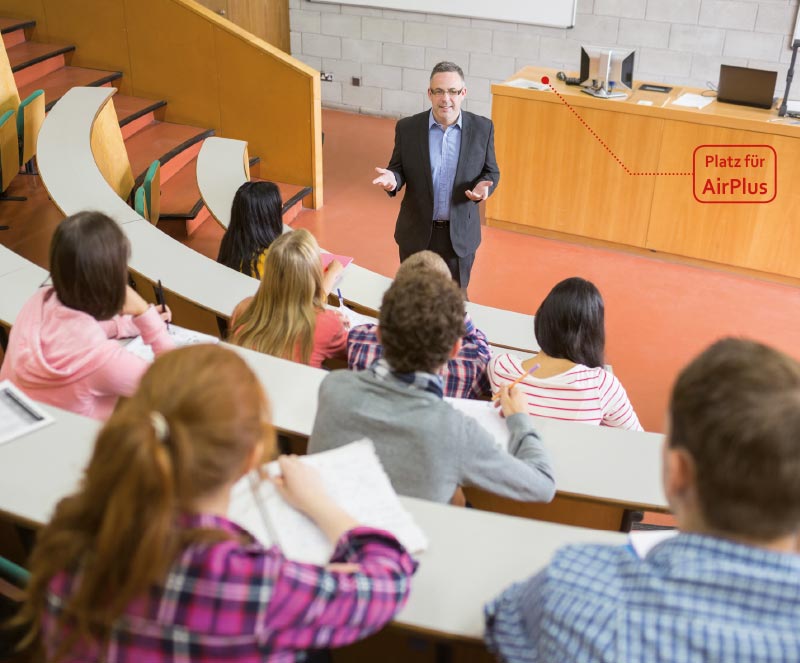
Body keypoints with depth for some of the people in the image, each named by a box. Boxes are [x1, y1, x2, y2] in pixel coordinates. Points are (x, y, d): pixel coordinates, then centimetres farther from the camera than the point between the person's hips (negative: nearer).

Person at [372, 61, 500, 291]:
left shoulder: (482, 128, -7)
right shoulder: (407, 128, -8)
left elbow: (491, 172, 2)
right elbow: (399, 169, 2)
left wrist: (483, 186, -20)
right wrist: (392, 179, -22)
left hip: (460, 235, 0)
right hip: (416, 232, 0)